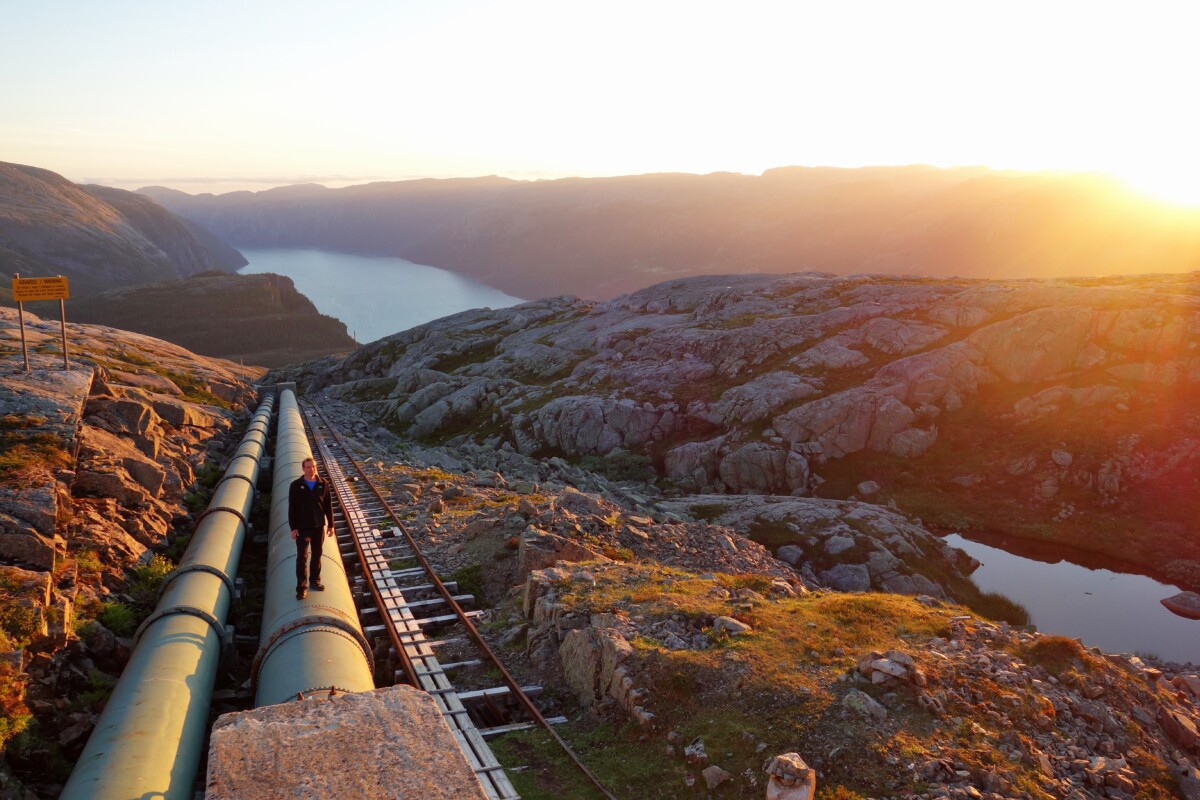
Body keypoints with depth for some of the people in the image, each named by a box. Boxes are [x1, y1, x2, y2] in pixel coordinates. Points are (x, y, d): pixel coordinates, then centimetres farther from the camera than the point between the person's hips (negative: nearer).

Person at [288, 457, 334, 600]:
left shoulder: (323, 485, 1)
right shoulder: (296, 486, -5)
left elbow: (328, 506, 5)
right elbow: (291, 508, -4)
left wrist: (330, 525, 5)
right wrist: (293, 528, -8)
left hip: (319, 526, 2)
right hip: (302, 527, -2)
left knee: (317, 554, 11)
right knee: (302, 557, -2)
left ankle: (314, 580, 25)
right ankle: (301, 587, 2)